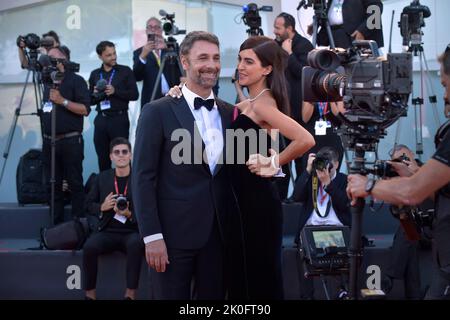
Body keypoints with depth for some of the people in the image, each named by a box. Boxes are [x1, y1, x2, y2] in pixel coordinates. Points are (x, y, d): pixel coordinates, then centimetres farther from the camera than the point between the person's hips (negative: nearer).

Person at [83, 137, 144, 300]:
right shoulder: (102, 177, 9)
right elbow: (89, 205, 13)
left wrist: (130, 214, -19)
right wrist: (102, 207, -8)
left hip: (131, 232, -2)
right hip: (107, 231, 2)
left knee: (135, 244, -37)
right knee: (89, 246, -30)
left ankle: (130, 294, -29)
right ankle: (90, 293, -16)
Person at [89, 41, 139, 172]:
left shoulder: (125, 71, 4)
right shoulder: (95, 74, 14)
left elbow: (134, 94, -3)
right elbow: (91, 100, 16)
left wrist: (115, 91, -13)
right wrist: (95, 95, -6)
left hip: (119, 118, -3)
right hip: (101, 120, 3)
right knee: (103, 158, 5)